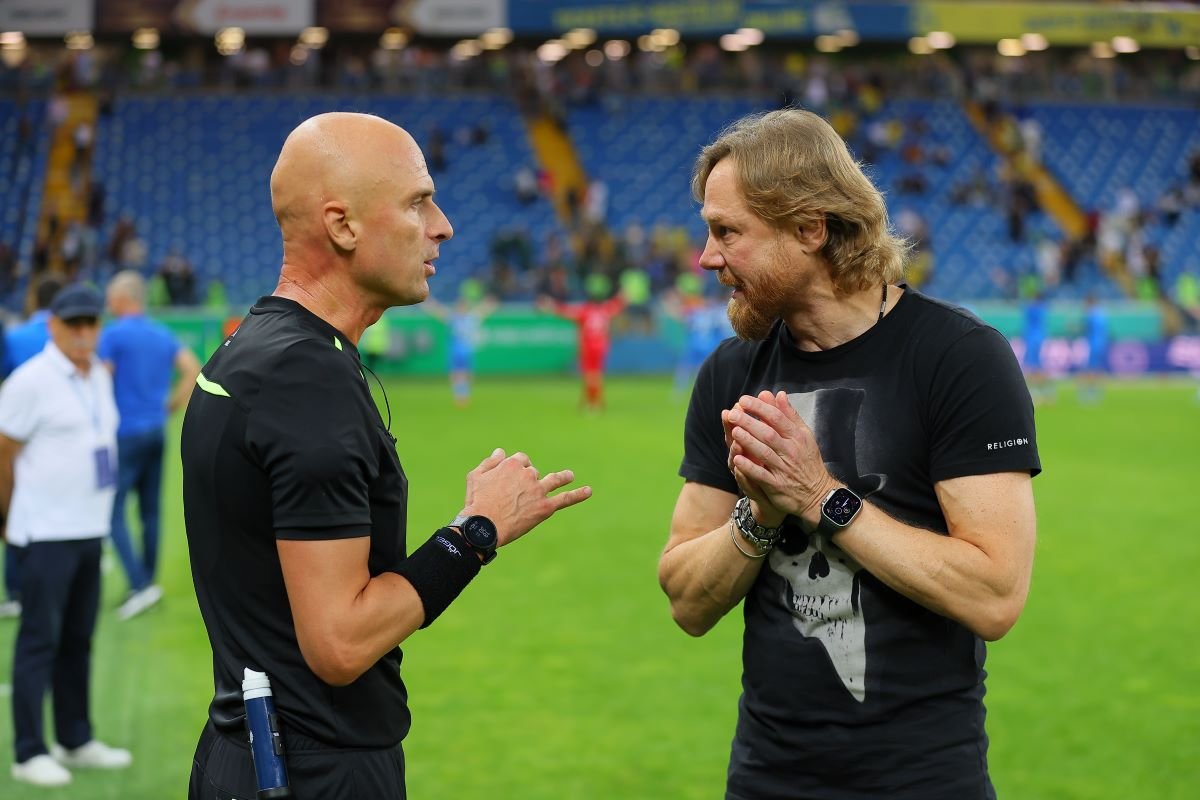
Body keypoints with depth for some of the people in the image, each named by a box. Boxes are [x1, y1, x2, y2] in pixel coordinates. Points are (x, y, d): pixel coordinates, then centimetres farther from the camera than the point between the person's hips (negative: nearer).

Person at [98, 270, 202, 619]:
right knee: (150, 511, 12)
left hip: (125, 432, -7)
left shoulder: (113, 334, -9)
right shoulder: (164, 335, 11)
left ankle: (140, 584, -17)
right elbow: (193, 370, 3)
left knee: (113, 510, -6)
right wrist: (171, 406, 9)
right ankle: (146, 581, 18)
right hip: (157, 430, 7)